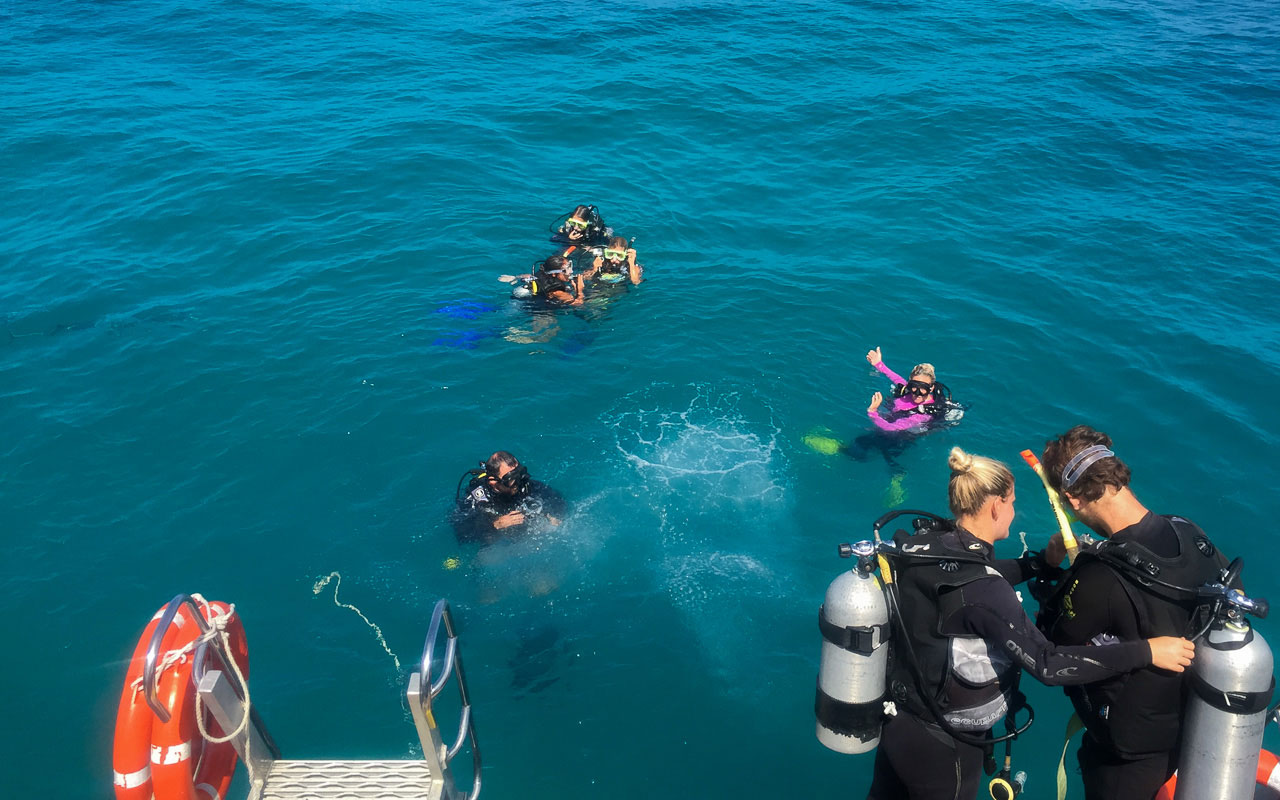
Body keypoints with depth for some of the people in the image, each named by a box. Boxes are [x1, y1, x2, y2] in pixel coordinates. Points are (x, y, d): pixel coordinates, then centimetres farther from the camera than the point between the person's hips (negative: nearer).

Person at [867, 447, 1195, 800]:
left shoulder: (927, 546, -8)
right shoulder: (979, 592, -31)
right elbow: (1047, 664, -30)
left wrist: (1043, 561, 13)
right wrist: (1146, 651, -24)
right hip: (940, 749, -7)